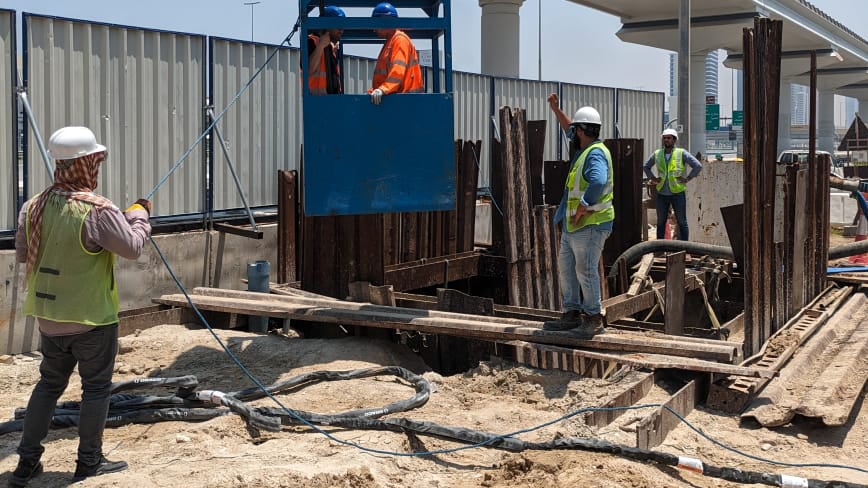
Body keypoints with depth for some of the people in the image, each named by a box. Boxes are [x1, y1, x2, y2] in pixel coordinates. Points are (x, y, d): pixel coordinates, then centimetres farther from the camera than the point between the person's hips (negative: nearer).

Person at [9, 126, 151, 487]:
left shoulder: (33, 207, -1)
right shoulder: (98, 210, -22)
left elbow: (22, 254, 9)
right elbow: (132, 247, -16)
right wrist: (140, 215, -1)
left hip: (49, 317, 6)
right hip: (92, 318, -6)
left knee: (49, 383, 19)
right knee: (96, 387, 8)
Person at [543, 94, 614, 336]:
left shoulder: (595, 154, -17)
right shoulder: (588, 148, 14)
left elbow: (598, 183, -35)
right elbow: (570, 130, 34)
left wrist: (581, 210, -27)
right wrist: (556, 109, 33)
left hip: (589, 225, -11)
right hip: (573, 225, 11)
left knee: (586, 271, -6)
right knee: (566, 268, 14)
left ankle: (594, 319, 3)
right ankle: (572, 314, 22)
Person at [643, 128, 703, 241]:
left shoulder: (682, 153, -5)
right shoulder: (657, 154, 5)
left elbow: (698, 166, -7)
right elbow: (646, 166, 22)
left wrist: (687, 178, -9)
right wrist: (653, 178, 10)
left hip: (677, 193, -3)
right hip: (661, 194, 3)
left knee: (682, 222, 3)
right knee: (660, 222, 11)